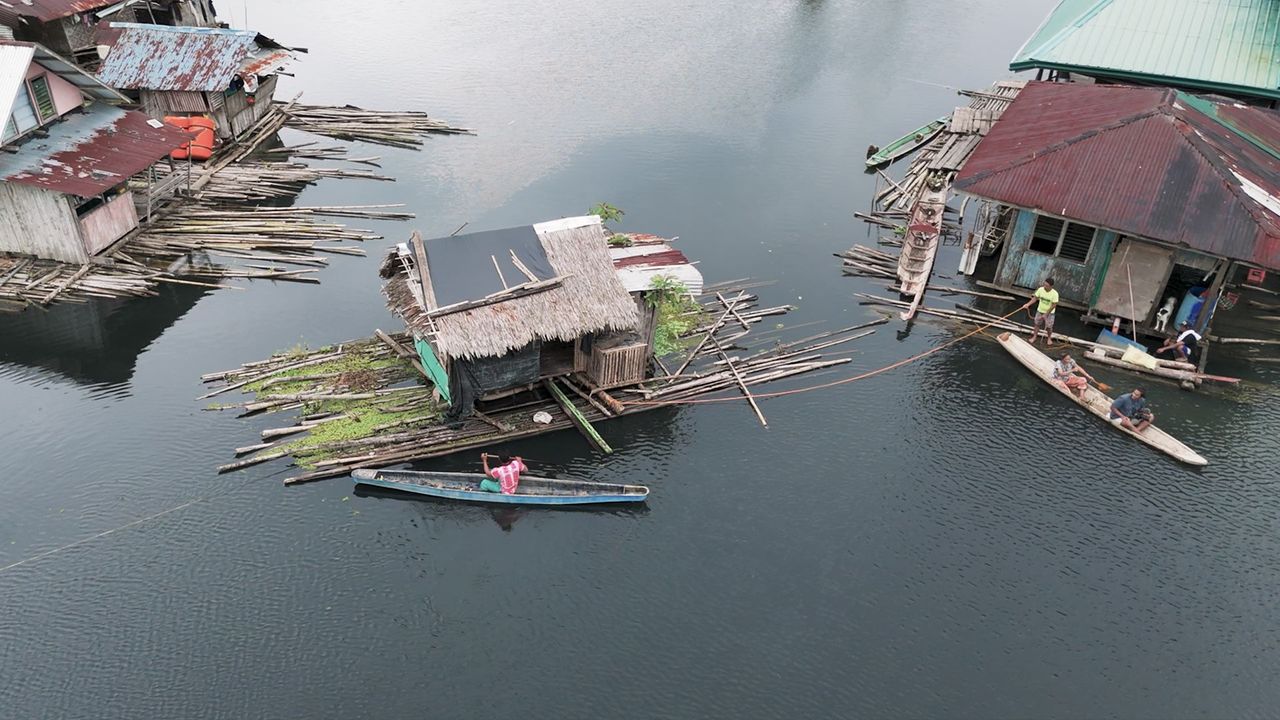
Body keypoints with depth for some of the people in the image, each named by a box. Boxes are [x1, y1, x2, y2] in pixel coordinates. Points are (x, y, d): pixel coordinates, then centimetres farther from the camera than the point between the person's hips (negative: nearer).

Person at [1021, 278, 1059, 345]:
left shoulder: (1055, 294, -27)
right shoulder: (1040, 289, -19)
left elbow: (1054, 305, -20)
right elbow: (1035, 298, -6)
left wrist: (1046, 314, -18)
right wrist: (1028, 304, -19)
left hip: (1049, 312, -3)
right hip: (1040, 311, 3)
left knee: (1049, 327, 9)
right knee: (1037, 324, 14)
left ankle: (1049, 338, 36)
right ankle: (1034, 337, 33)